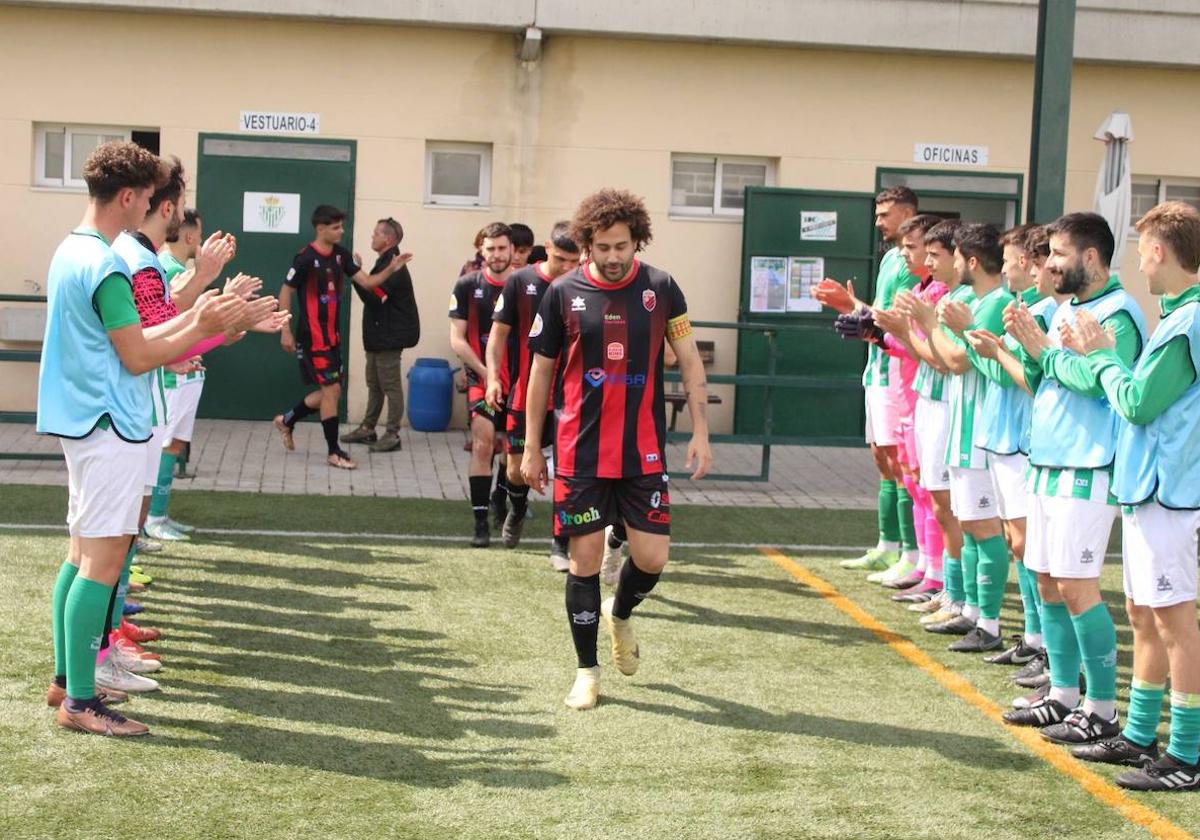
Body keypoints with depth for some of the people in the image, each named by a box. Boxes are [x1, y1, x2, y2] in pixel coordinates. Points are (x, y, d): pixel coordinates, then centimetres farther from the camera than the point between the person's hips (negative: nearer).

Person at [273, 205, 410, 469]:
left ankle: (286, 420, 34)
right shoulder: (306, 258, -15)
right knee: (331, 390, -6)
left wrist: (391, 268, -12)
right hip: (313, 336, -8)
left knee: (330, 392, 13)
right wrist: (285, 331, -12)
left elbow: (367, 282, 5)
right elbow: (285, 292, -10)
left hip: (332, 335, 8)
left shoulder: (340, 255, 6)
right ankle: (334, 452, 3)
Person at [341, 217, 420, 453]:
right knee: (374, 384, 15)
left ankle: (392, 435, -2)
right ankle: (368, 429, 23)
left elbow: (373, 297, -23)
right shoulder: (386, 263, 16)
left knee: (391, 385, -5)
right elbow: (373, 295, 14)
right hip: (379, 335, 10)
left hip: (390, 336, -10)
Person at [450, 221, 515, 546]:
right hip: (482, 376, -1)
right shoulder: (468, 285, -2)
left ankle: (500, 498, 40)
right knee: (483, 444, -14)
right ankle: (480, 522, -10)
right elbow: (457, 339, -2)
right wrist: (485, 372, -11)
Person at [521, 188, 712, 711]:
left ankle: (620, 615, 33)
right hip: (580, 452, -1)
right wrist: (531, 447, 6)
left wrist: (699, 432, -1)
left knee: (653, 556, -1)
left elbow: (690, 361, 5)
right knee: (585, 559, 1)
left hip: (644, 451, 1)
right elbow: (541, 371, 6)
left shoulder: (661, 288, 0)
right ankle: (587, 670, 17)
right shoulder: (564, 293, -2)